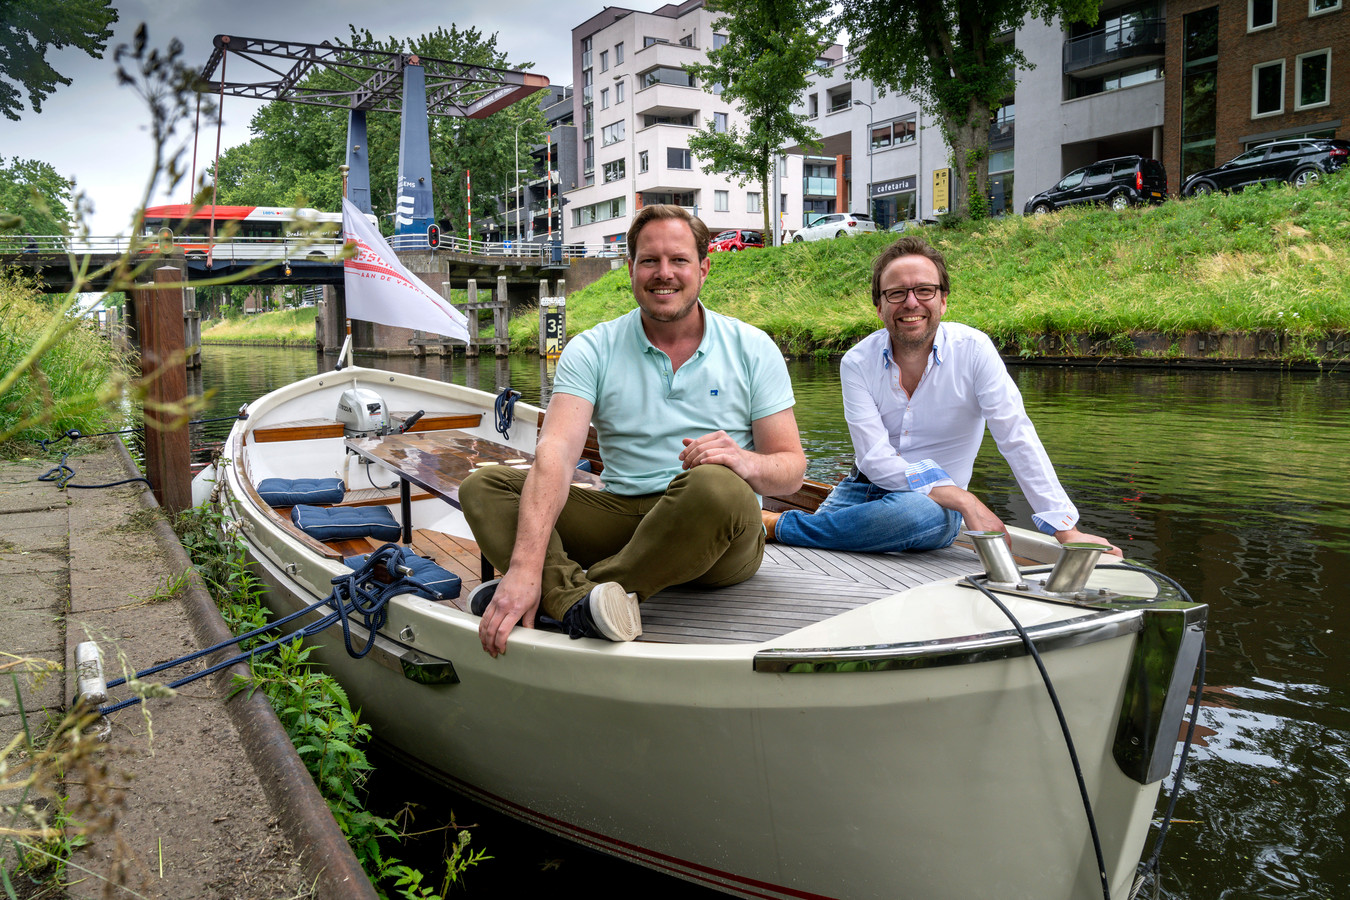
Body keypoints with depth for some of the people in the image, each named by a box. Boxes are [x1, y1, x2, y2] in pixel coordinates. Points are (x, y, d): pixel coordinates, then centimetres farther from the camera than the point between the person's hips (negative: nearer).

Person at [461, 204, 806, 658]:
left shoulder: (752, 348, 4)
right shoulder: (593, 349, 3)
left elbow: (791, 467, 2)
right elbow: (555, 452, -14)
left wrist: (748, 462, -25)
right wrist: (526, 566, -29)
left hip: (723, 538, -2)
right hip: (620, 515, 2)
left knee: (716, 484, -36)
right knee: (483, 486, -14)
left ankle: (565, 592, -25)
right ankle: (580, 604, -40)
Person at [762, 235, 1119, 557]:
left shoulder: (973, 350, -10)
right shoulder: (857, 362, -7)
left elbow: (1018, 439, -12)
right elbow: (876, 459, -15)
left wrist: (1067, 530, -20)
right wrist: (965, 501, -25)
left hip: (936, 504, -1)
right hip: (863, 488, 1)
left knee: (920, 514, -37)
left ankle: (777, 523, -24)